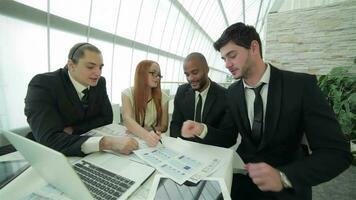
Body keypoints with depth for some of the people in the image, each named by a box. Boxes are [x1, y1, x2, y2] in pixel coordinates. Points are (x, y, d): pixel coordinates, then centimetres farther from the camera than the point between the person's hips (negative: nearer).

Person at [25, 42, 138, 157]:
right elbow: (49, 139, -31)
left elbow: (106, 118, -2)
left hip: (87, 154, 3)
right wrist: (105, 142, -43)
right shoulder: (43, 84, -20)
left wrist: (73, 130, -16)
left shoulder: (99, 82, -6)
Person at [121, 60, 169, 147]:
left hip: (152, 141, 1)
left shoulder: (163, 97, -2)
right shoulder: (128, 93, -6)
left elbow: (163, 126, 1)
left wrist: (151, 133, -19)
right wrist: (146, 135, -37)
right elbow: (127, 120, -20)